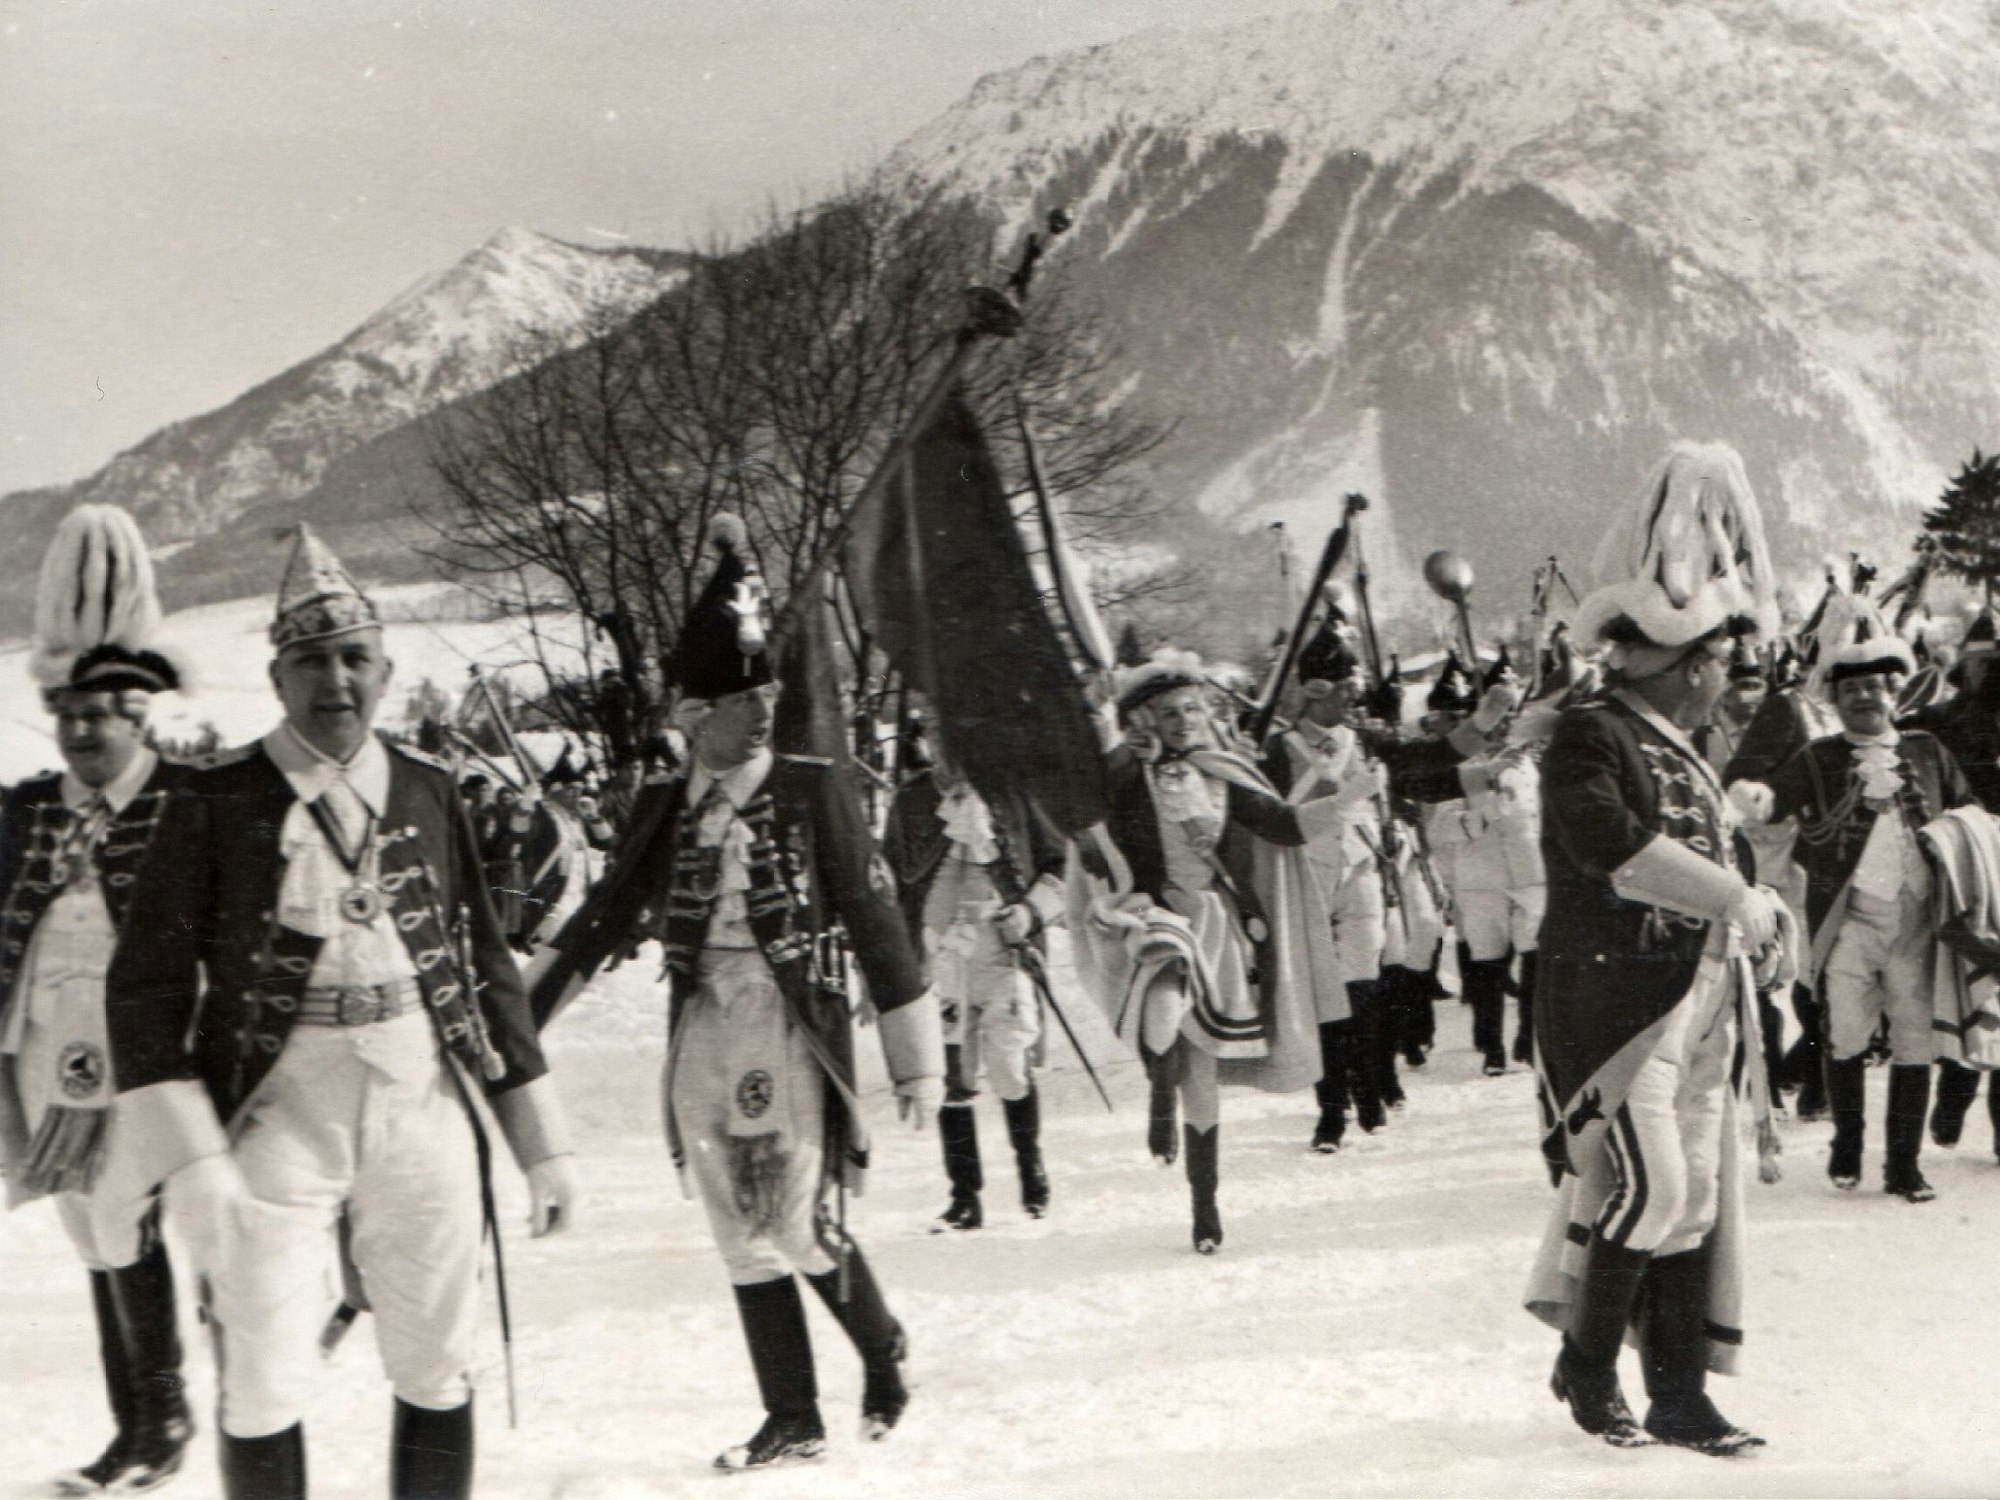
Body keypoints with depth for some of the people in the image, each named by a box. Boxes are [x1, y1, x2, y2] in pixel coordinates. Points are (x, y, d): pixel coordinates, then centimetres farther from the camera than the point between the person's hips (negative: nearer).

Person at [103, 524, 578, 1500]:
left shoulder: (429, 796, 6)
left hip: (424, 1118, 3)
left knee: (437, 1379, 10)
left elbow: (487, 972, 11)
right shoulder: (214, 808, -4)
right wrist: (192, 1163, -14)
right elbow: (148, 991, -5)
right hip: (275, 1124, -3)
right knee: (263, 1392, -2)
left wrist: (541, 1146, 11)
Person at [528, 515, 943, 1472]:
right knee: (742, 1241, 8)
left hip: (792, 1035, -4)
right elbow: (604, 922, 14)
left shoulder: (815, 790, -3)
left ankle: (884, 1352, 20)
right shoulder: (661, 808, 7)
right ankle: (792, 1421, 20)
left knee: (800, 1227, -9)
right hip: (702, 1043, 4)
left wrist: (916, 1059, -5)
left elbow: (872, 920, -4)